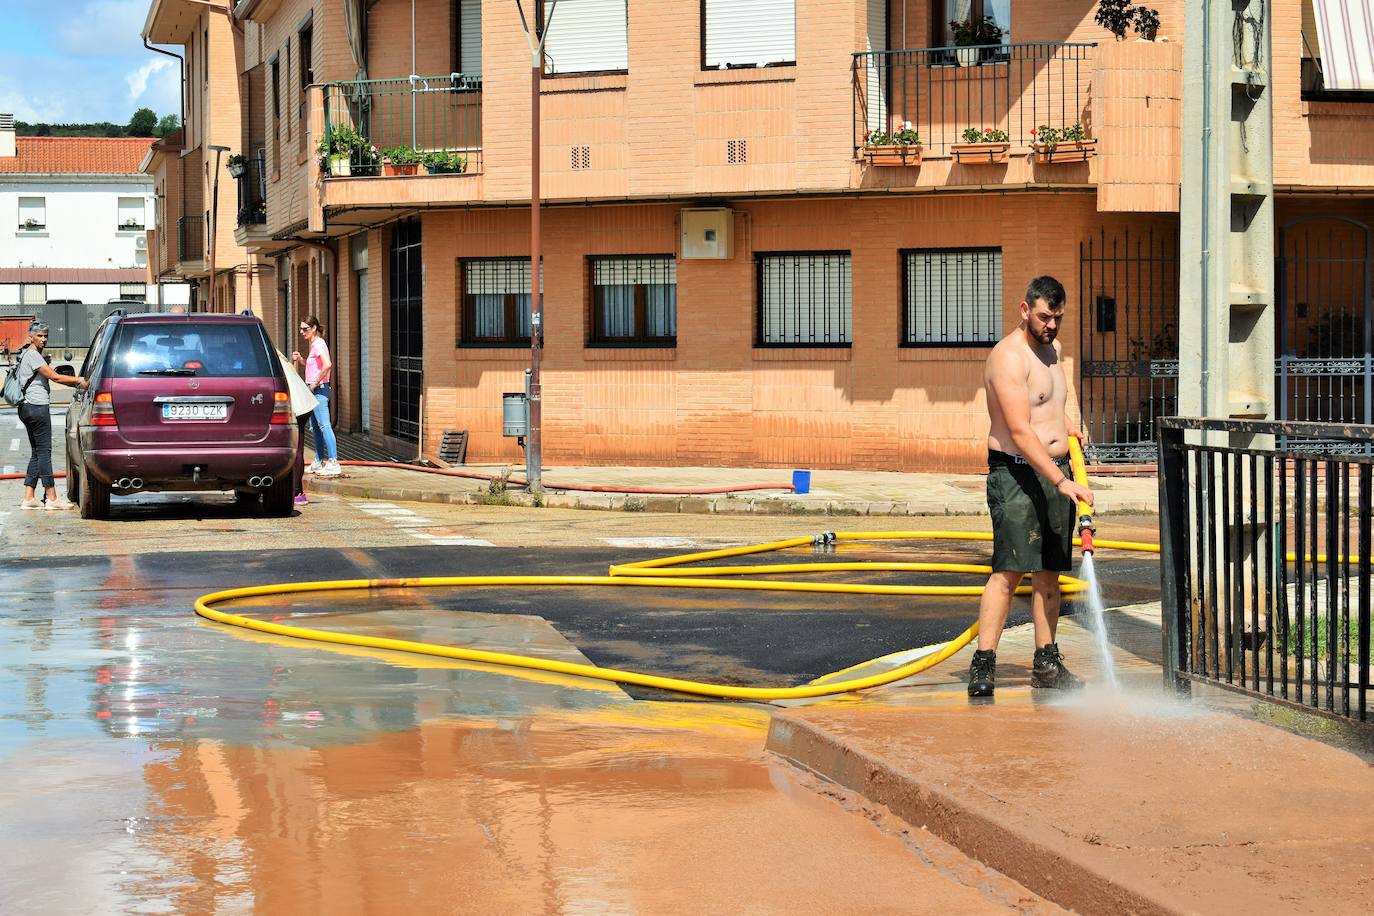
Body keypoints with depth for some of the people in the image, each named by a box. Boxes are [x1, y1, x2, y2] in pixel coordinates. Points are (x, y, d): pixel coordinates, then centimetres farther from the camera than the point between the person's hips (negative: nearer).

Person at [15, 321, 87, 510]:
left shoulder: (33, 355, 21)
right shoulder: (32, 355, -11)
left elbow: (50, 378, 18)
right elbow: (54, 377, -16)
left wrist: (76, 382, 7)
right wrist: (79, 380, -10)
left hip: (28, 408, 11)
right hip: (37, 407, -11)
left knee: (36, 453, 10)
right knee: (44, 452, -8)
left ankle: (29, 498, 7)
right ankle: (51, 498, -7)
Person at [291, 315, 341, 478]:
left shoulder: (318, 344, -14)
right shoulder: (312, 344, 16)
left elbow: (327, 365, -29)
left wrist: (315, 383, -21)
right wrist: (299, 359, 10)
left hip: (319, 389, -11)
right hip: (313, 390, 11)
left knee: (324, 426, -13)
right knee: (315, 427, 15)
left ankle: (333, 463, -16)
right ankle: (319, 462, 23)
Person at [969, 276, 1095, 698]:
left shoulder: (1050, 349, 14)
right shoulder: (1009, 357, -15)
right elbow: (1019, 432, -24)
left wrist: (1066, 426, 14)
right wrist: (1061, 482, -29)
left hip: (1056, 471, 8)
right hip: (1016, 473, -8)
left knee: (1050, 571, 9)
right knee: (1009, 569, -15)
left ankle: (1046, 663, 15)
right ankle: (983, 664, -16)